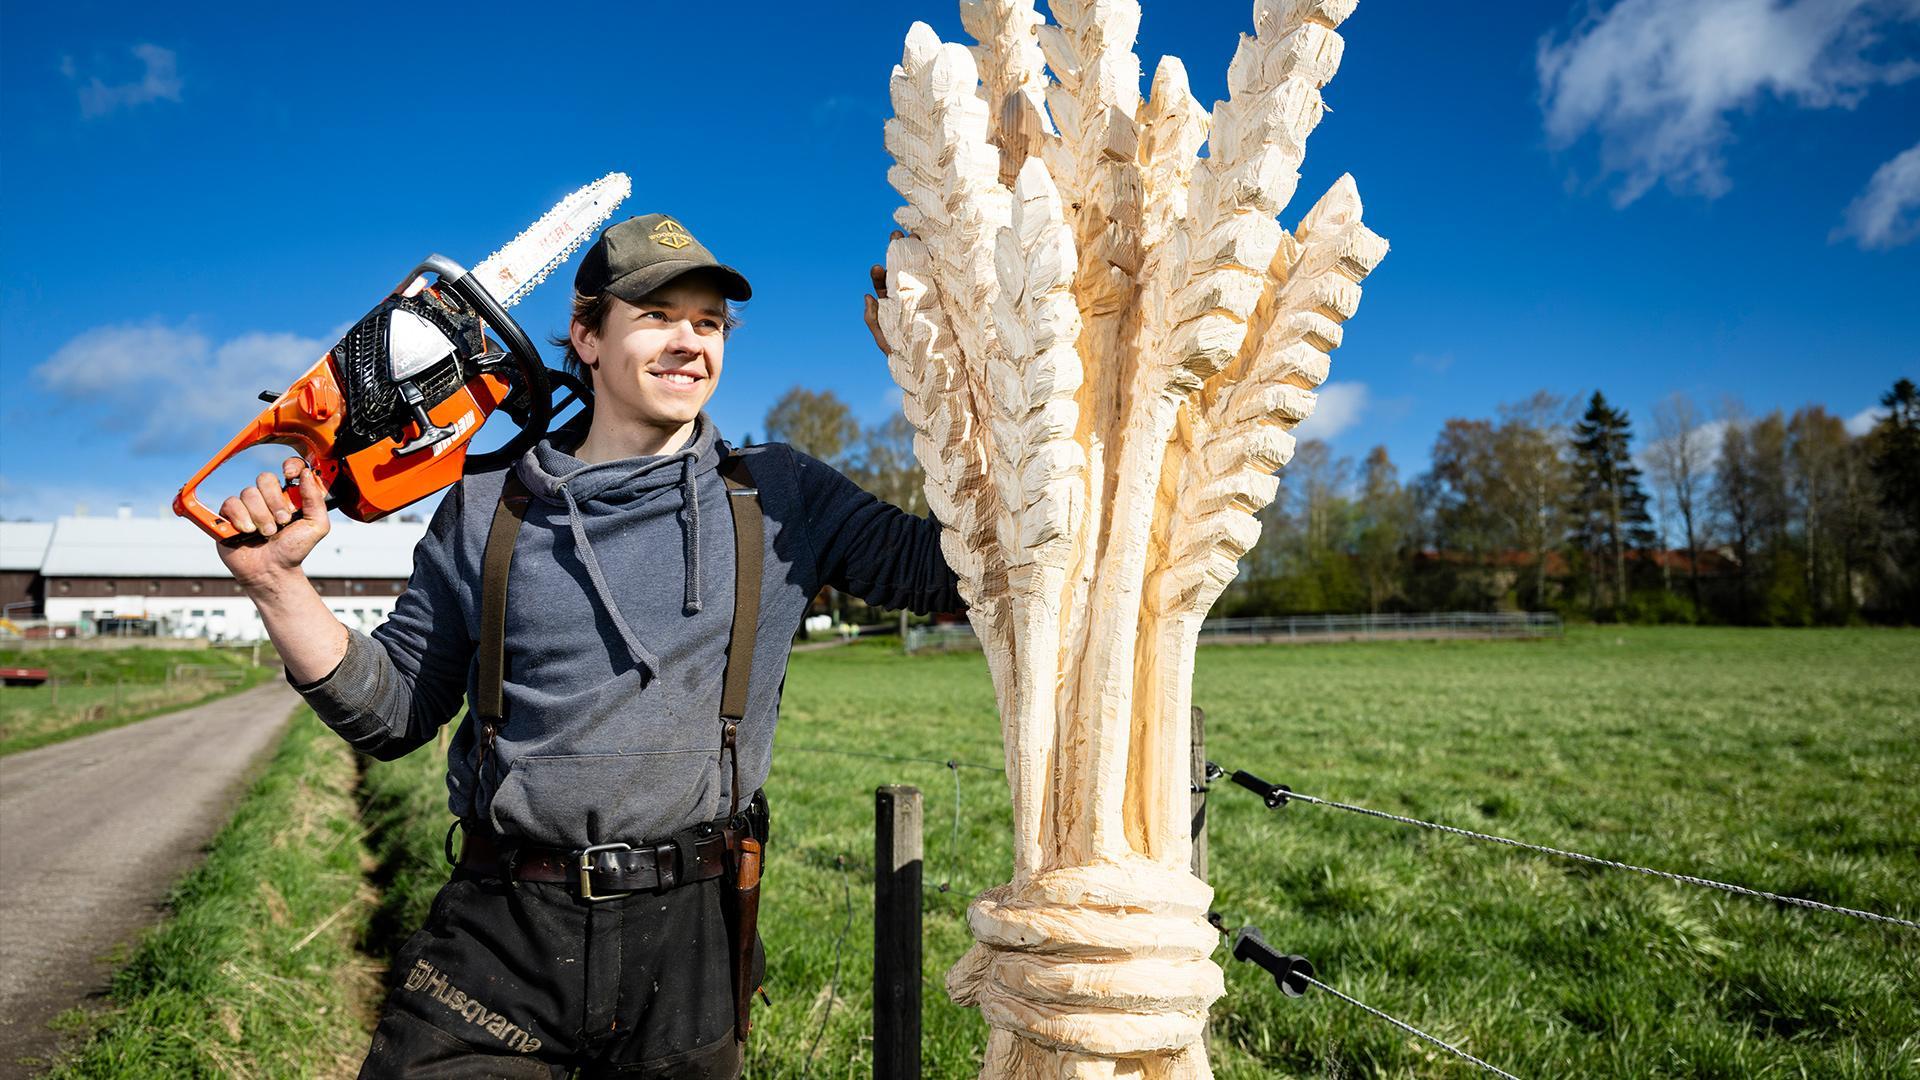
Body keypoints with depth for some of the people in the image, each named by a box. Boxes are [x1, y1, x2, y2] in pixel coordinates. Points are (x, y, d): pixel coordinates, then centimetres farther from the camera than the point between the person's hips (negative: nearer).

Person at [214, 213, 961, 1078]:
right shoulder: (487, 514, 6)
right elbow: (394, 712, 10)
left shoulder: (778, 498, 3)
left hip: (687, 940, 0)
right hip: (501, 940, 1)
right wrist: (279, 584, -3)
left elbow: (957, 570, -3)